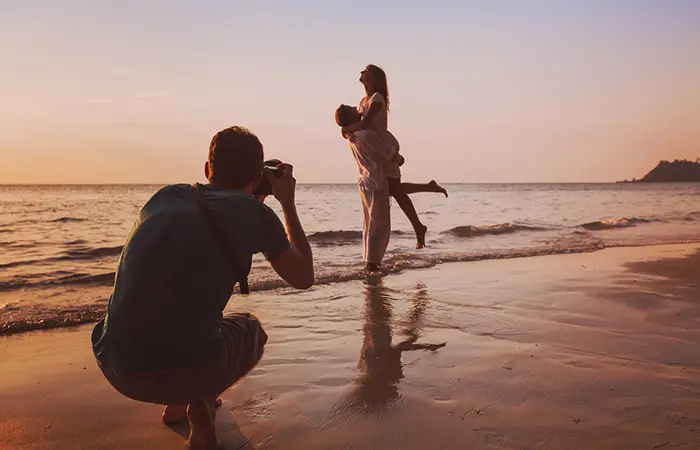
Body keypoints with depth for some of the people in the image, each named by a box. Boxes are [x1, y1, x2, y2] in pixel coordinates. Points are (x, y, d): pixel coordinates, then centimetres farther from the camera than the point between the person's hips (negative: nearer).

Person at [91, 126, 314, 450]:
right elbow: (304, 277, 14)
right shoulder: (255, 213, -1)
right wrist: (288, 203, 22)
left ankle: (179, 404, 39)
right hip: (182, 370, -5)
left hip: (115, 367, 5)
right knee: (251, 330, 27)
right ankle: (199, 410, 11)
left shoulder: (166, 195, 11)